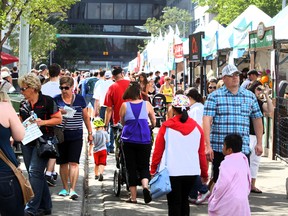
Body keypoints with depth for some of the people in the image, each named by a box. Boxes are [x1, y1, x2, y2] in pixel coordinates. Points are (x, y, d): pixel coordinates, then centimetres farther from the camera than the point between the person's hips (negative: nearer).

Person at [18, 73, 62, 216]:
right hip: (27, 142, 7)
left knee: (35, 171, -15)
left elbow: (58, 119, -6)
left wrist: (43, 122, -19)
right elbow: (20, 122, 20)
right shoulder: (23, 104, 10)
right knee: (35, 174, 9)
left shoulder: (47, 101, -8)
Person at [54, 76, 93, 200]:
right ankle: (65, 188, 21)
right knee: (63, 163, 8)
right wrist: (58, 112, -17)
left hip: (76, 136, -1)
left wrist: (90, 133, 12)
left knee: (73, 163, -8)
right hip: (60, 135, 1)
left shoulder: (80, 99, 4)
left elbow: (86, 117, 13)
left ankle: (72, 189, -9)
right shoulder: (56, 100, 2)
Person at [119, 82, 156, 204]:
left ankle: (133, 197, 9)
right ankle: (145, 186, -17)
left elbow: (122, 122, 11)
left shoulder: (124, 105, -2)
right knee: (144, 166, 10)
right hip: (144, 139, 0)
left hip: (129, 140, 0)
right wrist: (151, 126, 34)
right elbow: (154, 122, 11)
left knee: (131, 168, 8)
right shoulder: (147, 104, 0)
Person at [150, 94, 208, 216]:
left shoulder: (166, 127, -6)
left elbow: (158, 150, -4)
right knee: (184, 200, 20)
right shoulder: (197, 128, 2)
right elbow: (202, 153, 5)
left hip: (172, 172, -3)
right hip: (192, 171, 3)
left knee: (174, 203, 3)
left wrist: (153, 169, 6)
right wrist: (204, 173, 14)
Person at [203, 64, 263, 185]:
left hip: (243, 148, 3)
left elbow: (257, 119, 18)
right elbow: (207, 120, -7)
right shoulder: (215, 96, 0)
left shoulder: (250, 96, 12)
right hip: (219, 148, -2)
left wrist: (259, 143, 13)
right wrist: (208, 145, -15)